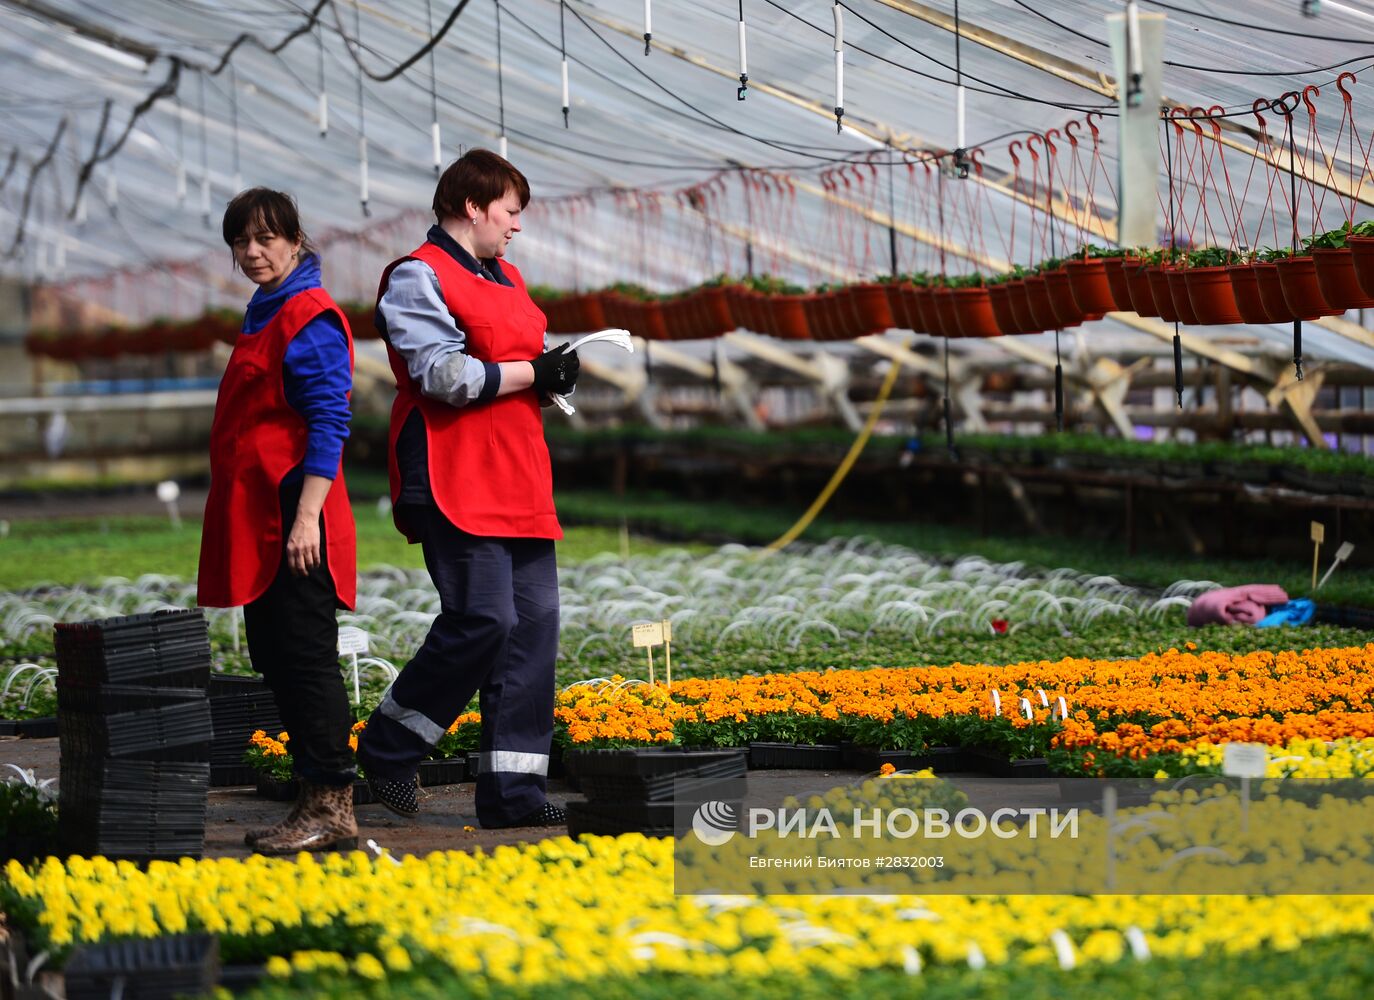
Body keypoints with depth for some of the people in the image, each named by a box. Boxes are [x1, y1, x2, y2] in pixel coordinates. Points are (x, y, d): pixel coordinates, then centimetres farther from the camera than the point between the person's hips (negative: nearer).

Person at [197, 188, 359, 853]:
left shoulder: (311, 319, -11)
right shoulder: (264, 316, 19)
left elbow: (329, 422, -17)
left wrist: (307, 516, -23)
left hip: (295, 511, -10)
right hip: (260, 522, 10)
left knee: (305, 656, -8)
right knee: (275, 660, 10)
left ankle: (332, 809, -5)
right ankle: (314, 800, 15)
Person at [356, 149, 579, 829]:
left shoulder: (506, 278, 23)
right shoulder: (418, 277, -6)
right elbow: (445, 375, -17)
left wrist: (559, 370, 9)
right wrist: (534, 372, -10)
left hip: (516, 481, 9)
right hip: (455, 484, -9)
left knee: (534, 621, 2)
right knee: (482, 620, -16)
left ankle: (514, 790, 4)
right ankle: (386, 750, 3)